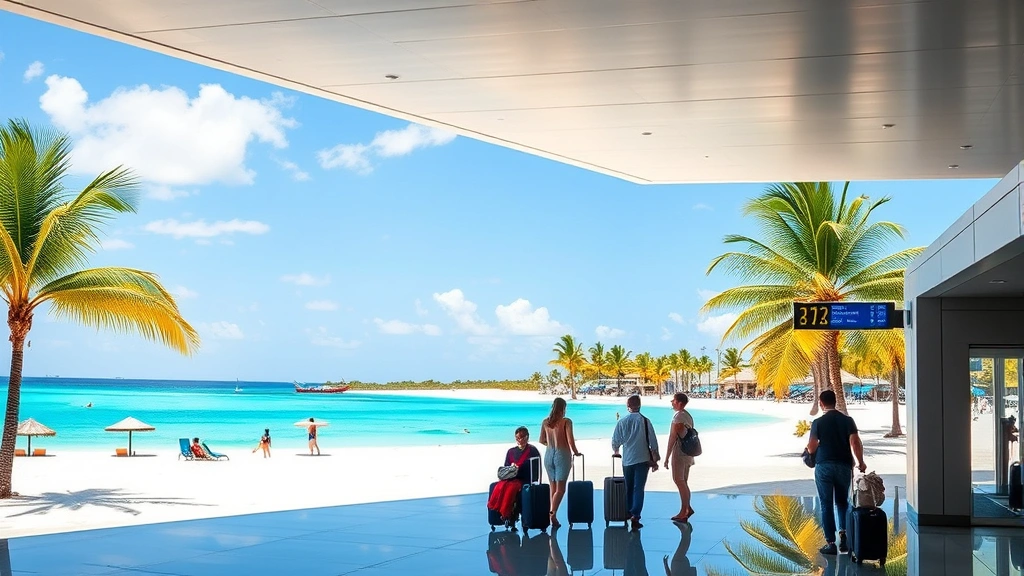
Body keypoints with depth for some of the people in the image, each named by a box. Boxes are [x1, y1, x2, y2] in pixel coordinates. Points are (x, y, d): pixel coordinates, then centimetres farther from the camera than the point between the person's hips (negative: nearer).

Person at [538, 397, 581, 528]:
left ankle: (553, 517, 14)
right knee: (560, 488, -4)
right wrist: (575, 452, 5)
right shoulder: (566, 422, -9)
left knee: (553, 487, 13)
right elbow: (570, 440, -12)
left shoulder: (545, 422, 5)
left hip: (549, 455, 5)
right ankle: (553, 512, -22)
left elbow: (542, 440, 11)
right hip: (562, 454, -5)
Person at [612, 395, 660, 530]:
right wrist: (655, 460, 8)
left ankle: (629, 515, 22)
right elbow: (653, 441, -3)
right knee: (639, 488, -2)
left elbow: (615, 442, 4)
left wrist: (616, 451, 27)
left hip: (627, 460, 2)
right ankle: (635, 515, -14)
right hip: (642, 460, -2)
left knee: (629, 488, 15)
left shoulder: (621, 422, -1)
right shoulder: (645, 421, -5)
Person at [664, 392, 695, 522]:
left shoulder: (678, 417, -16)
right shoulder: (688, 416, 12)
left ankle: (685, 511, -1)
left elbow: (672, 438, -18)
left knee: (680, 482, -3)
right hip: (688, 453, 9)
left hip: (679, 453, -9)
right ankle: (686, 509, 17)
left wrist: (667, 457, -15)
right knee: (683, 482, 14)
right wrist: (691, 457, 22)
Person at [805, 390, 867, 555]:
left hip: (824, 467, -2)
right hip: (844, 466, 2)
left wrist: (810, 448, 17)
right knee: (842, 502, 18)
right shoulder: (847, 420, 1)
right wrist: (861, 462, 1)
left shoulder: (818, 422, -4)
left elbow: (811, 448, -6)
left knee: (826, 505, 3)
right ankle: (844, 535, 3)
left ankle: (830, 543, 2)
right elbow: (855, 442, -9)